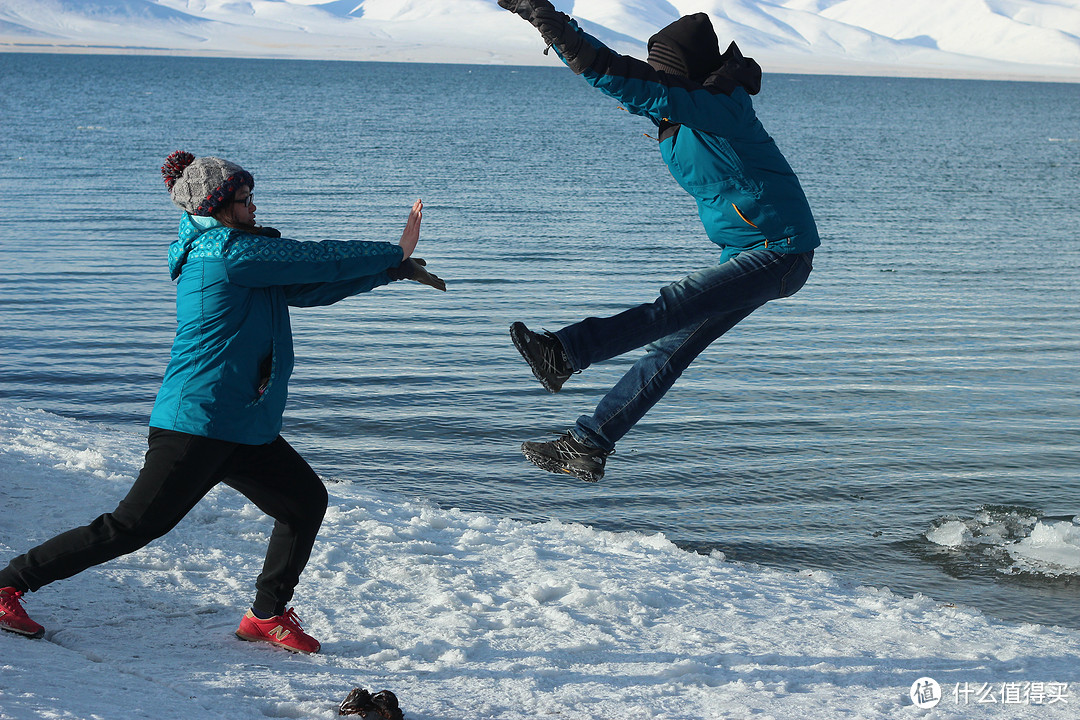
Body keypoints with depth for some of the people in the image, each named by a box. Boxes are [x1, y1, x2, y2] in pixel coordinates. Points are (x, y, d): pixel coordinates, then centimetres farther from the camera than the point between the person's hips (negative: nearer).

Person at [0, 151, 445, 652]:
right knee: (132, 526, -6)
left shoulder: (234, 253, 15)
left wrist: (392, 265, 10)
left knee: (306, 500, 10)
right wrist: (393, 256, 2)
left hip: (243, 424, 10)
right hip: (197, 419, -10)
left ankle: (267, 615, 20)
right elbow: (317, 259, -12)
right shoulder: (230, 251, -14)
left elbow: (311, 286, 15)